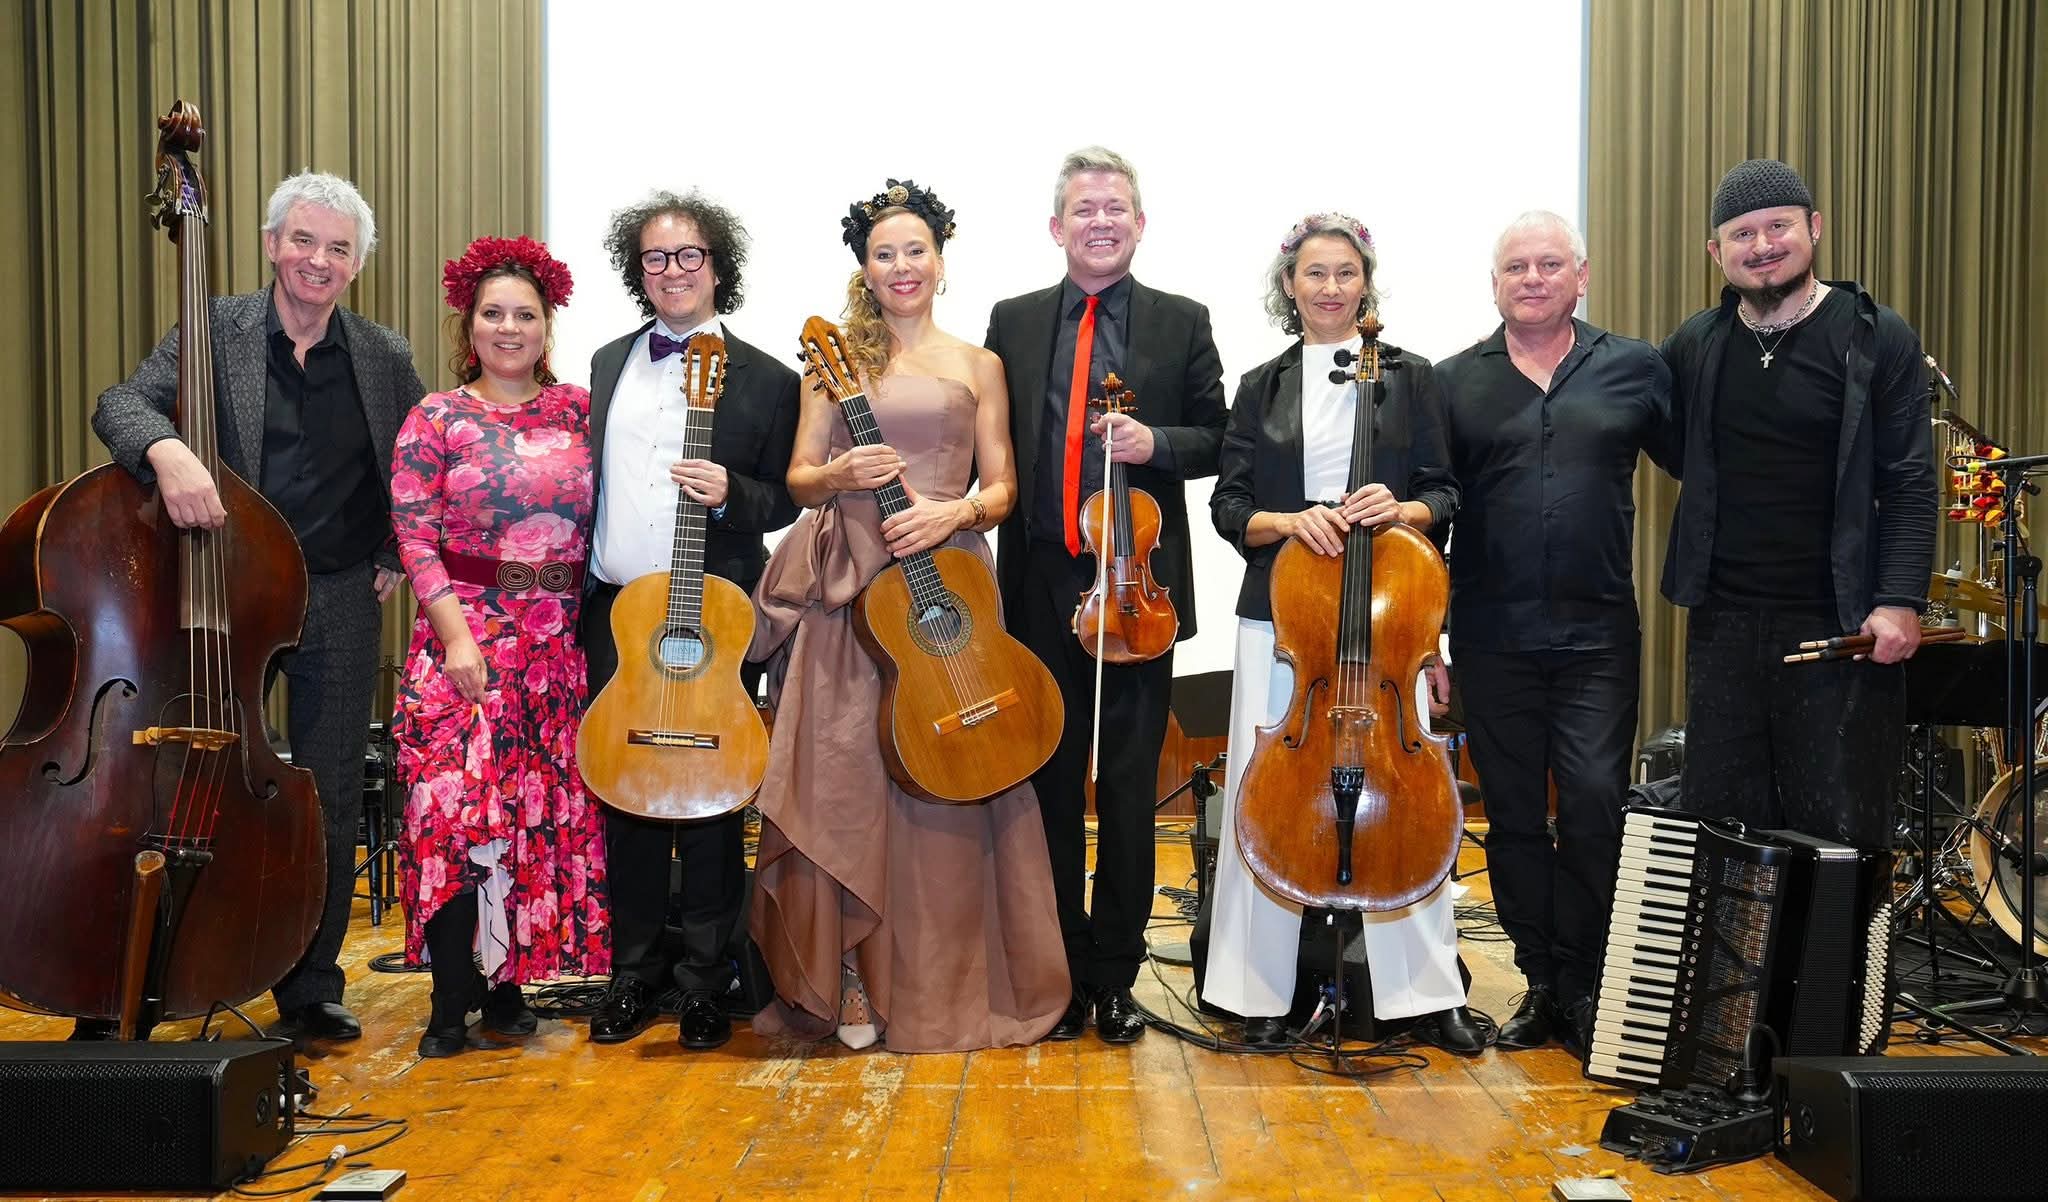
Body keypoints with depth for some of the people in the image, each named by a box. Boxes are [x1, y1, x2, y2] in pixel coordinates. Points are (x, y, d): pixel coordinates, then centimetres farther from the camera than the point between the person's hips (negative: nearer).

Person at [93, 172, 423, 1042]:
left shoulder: (384, 357, 4)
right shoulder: (216, 330, -1)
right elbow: (122, 403, -13)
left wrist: (396, 555, 6)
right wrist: (164, 448, -35)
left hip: (339, 602, 1)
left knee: (330, 802, 6)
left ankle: (311, 987, 21)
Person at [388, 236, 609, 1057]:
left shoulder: (579, 410, 8)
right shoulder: (436, 419, 2)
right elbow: (415, 536, -5)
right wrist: (458, 634, -14)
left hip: (559, 640, 3)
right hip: (466, 632, -2)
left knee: (545, 810, 4)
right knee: (456, 809, -8)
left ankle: (507, 982, 18)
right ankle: (451, 1001, 4)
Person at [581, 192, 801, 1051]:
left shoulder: (763, 381, 0)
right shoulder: (608, 364, 15)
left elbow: (787, 503, 1)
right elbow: (593, 482, 16)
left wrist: (729, 493, -19)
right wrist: (580, 592, 10)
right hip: (614, 612, 4)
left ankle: (705, 978, 15)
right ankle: (635, 971, 22)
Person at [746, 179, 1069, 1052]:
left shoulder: (977, 367, 13)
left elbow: (1001, 488, 8)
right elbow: (799, 480, 8)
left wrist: (956, 510, -12)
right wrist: (842, 473, -14)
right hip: (847, 585, 0)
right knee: (845, 776, -3)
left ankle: (937, 987, 12)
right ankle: (850, 977, 9)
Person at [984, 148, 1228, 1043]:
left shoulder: (1183, 323, 7)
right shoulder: (1013, 322, 10)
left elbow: (1214, 440, 5)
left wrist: (1155, 442, -14)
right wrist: (998, 554, -2)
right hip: (1041, 583, 1)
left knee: (1130, 786, 5)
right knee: (1050, 783, 7)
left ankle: (1116, 975, 17)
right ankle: (1062, 971, 20)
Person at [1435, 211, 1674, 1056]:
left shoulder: (1634, 370, 6)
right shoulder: (1456, 383, 6)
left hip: (1597, 636, -1)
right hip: (1492, 641, 1)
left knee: (1594, 810, -4)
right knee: (1513, 818, 8)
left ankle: (1584, 987, 11)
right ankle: (1542, 984, 21)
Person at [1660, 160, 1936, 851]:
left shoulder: (1876, 339, -4)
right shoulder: (1695, 346, 7)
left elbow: (1910, 484, -7)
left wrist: (1900, 600, -16)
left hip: (1839, 628, -3)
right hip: (1723, 623, 4)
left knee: (1841, 828, 4)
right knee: (1719, 822, 10)